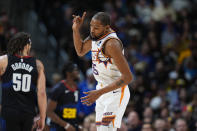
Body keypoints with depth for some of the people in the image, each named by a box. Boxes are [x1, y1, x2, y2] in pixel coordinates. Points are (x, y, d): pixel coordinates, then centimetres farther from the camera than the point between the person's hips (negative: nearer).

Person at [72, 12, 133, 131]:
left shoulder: (111, 43, -24)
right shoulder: (95, 36, 3)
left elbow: (127, 77, -27)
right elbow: (80, 51, 24)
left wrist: (99, 93, -30)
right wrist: (76, 29, 6)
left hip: (116, 93, -9)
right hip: (103, 91, 9)